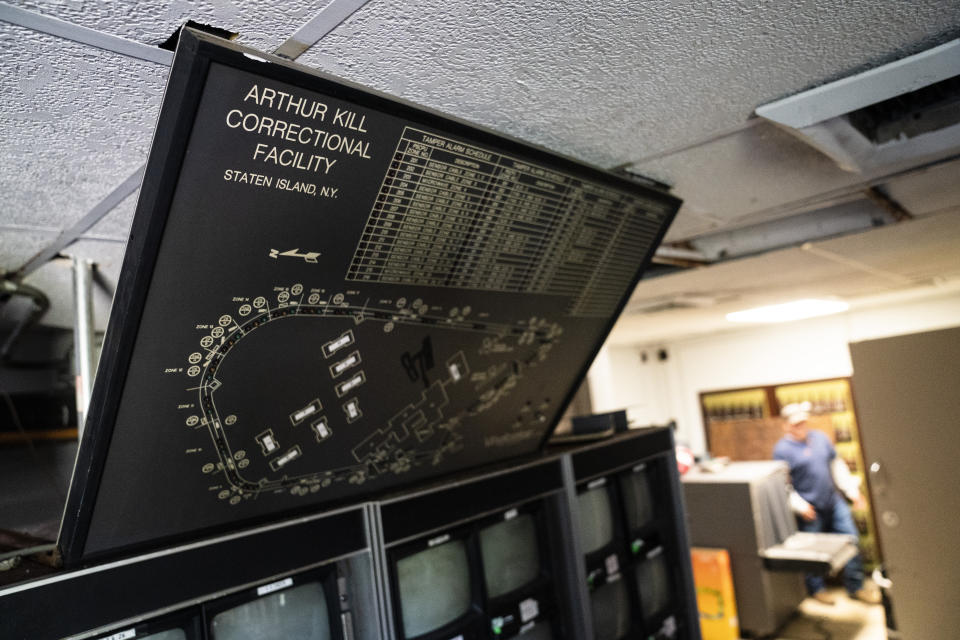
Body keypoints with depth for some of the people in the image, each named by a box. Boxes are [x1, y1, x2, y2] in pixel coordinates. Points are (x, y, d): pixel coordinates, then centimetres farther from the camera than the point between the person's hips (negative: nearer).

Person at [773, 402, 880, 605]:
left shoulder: (820, 437, 8)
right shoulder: (782, 449, -11)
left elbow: (837, 466, 16)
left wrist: (852, 490, 11)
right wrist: (799, 506, -18)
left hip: (834, 502, 6)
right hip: (811, 511, -6)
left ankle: (856, 586, 23)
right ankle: (816, 588, 26)